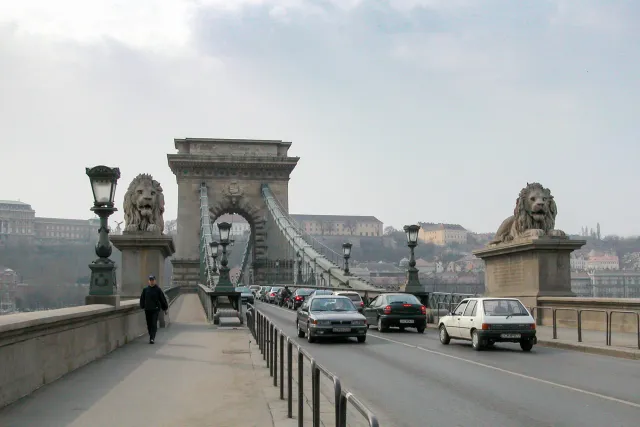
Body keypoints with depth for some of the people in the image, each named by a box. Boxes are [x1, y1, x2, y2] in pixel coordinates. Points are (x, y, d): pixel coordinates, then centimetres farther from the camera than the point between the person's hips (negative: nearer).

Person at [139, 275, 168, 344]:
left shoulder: (158, 290, -1)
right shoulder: (145, 289, 5)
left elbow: (163, 299, 3)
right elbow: (142, 299, 16)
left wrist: (165, 308, 5)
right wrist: (142, 306, 17)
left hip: (155, 310, -3)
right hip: (147, 310, 3)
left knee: (154, 324, -10)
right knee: (149, 324, 8)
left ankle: (152, 338, -14)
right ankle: (151, 337, 21)